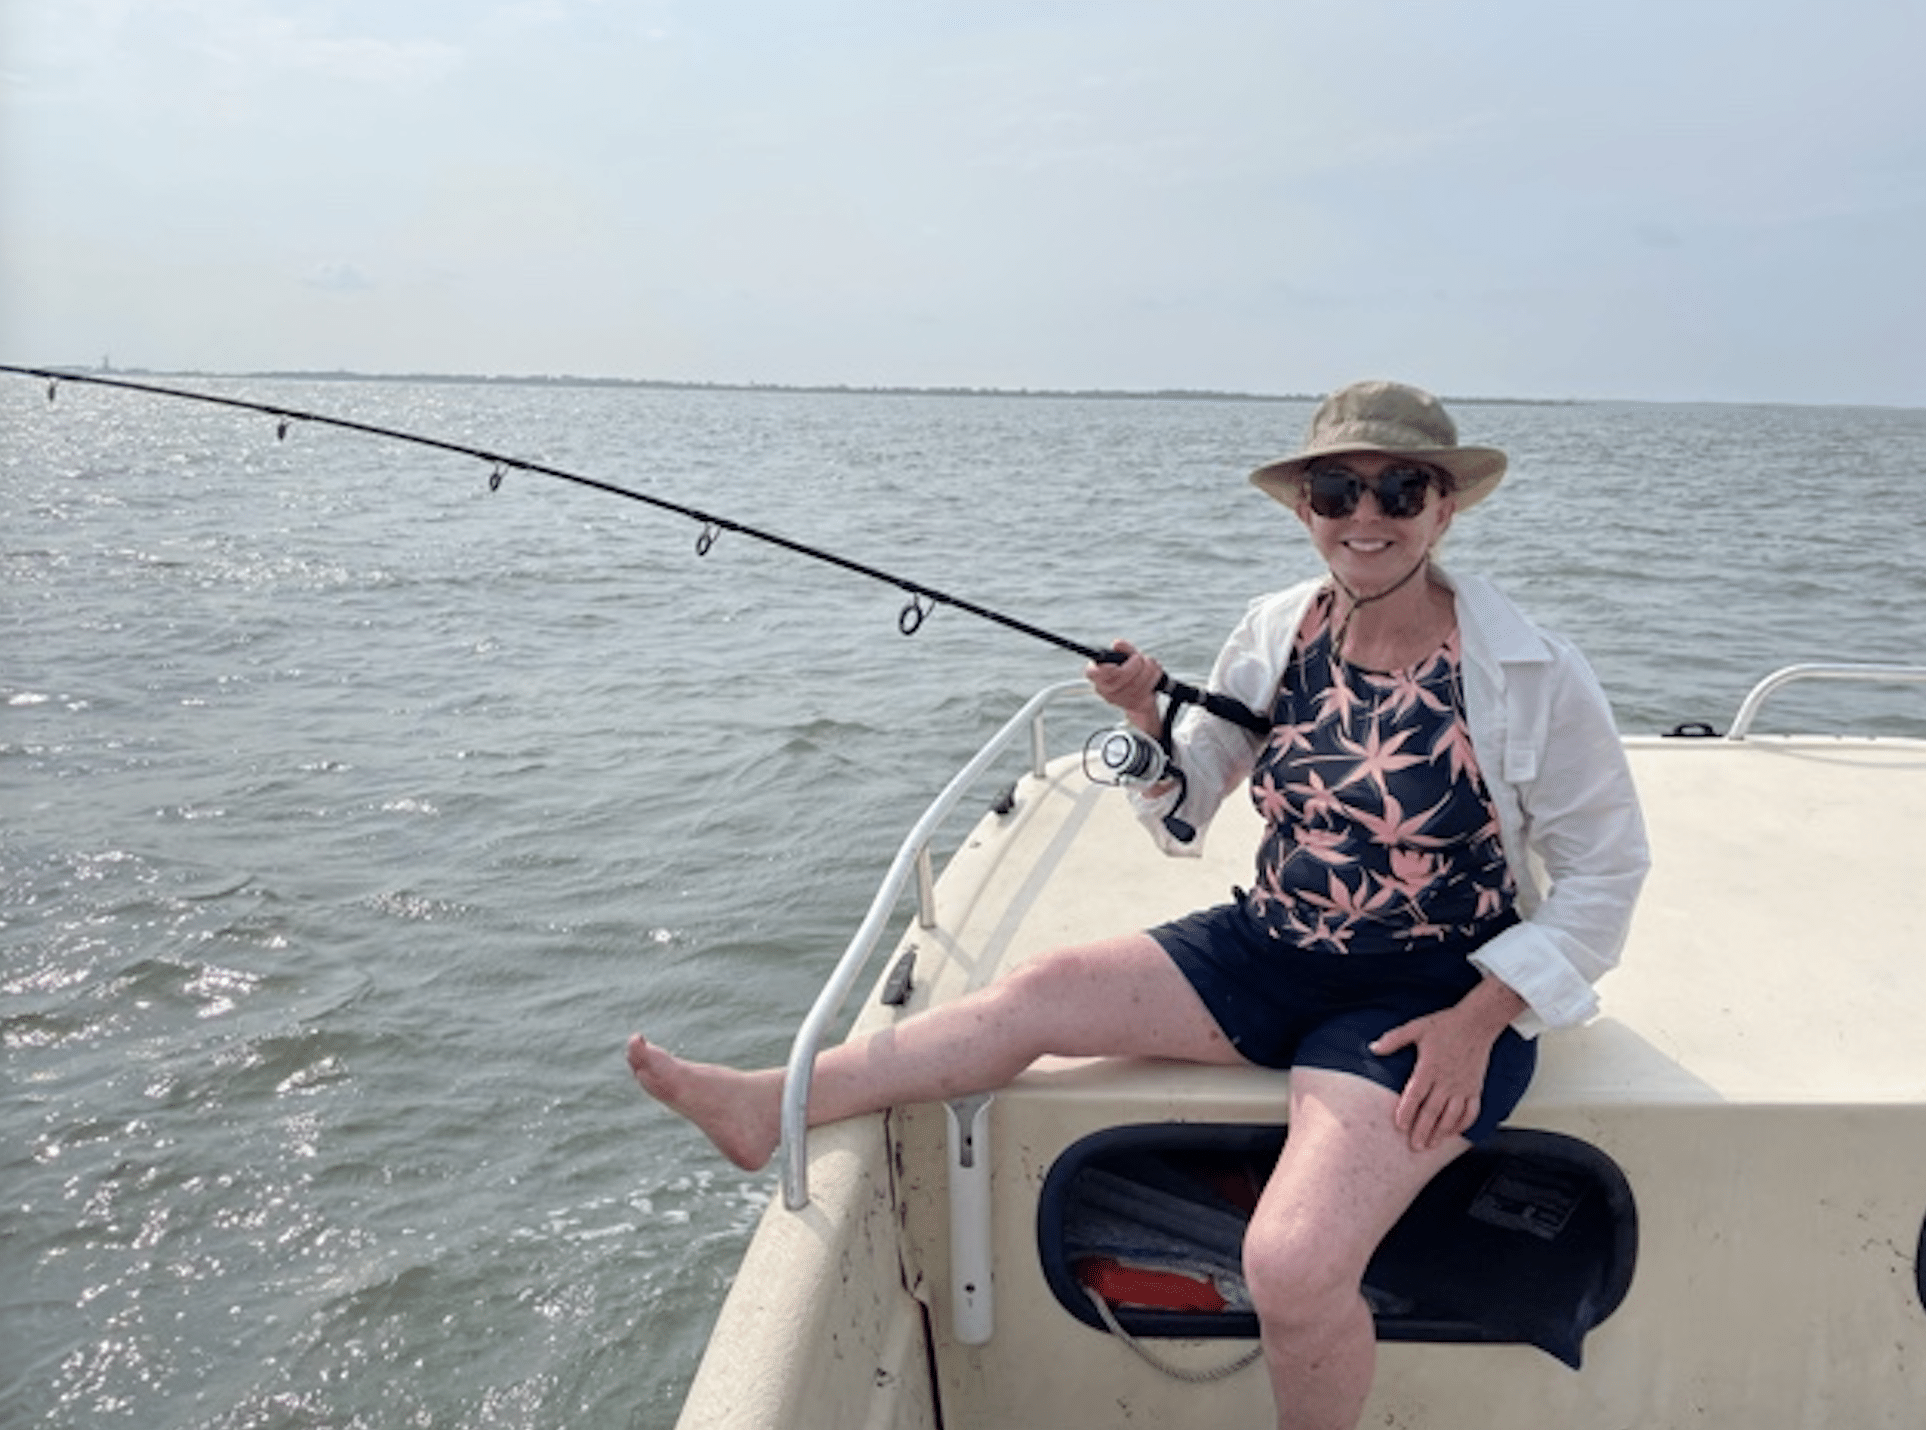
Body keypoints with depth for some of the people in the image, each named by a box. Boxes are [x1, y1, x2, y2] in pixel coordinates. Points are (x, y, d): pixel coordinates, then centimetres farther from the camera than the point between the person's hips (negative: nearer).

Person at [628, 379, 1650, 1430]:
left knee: (1290, 1265, -24)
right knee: (1042, 992, -9)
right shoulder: (1276, 633, -1)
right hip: (1272, 950, 5)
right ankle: (772, 1106, 1)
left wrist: (1477, 1022, -15)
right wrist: (1147, 721, -13)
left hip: (1432, 999, -5)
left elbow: (1603, 871, -5)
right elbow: (1186, 808, 9)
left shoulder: (1535, 677, -14)